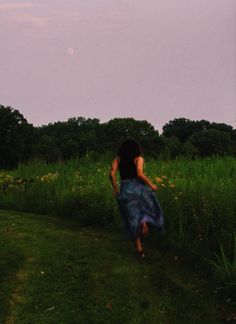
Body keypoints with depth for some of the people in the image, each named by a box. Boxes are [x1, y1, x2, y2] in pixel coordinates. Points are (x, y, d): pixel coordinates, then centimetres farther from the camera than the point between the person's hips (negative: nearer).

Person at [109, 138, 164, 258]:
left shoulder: (118, 159, 10)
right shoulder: (139, 158, 1)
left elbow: (112, 173, -2)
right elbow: (140, 174, -14)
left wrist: (115, 188, 9)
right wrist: (151, 184, -2)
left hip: (125, 190, 3)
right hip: (138, 187, -2)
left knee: (132, 219, 10)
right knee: (147, 209, 23)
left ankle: (139, 248, 7)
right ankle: (144, 223, -11)